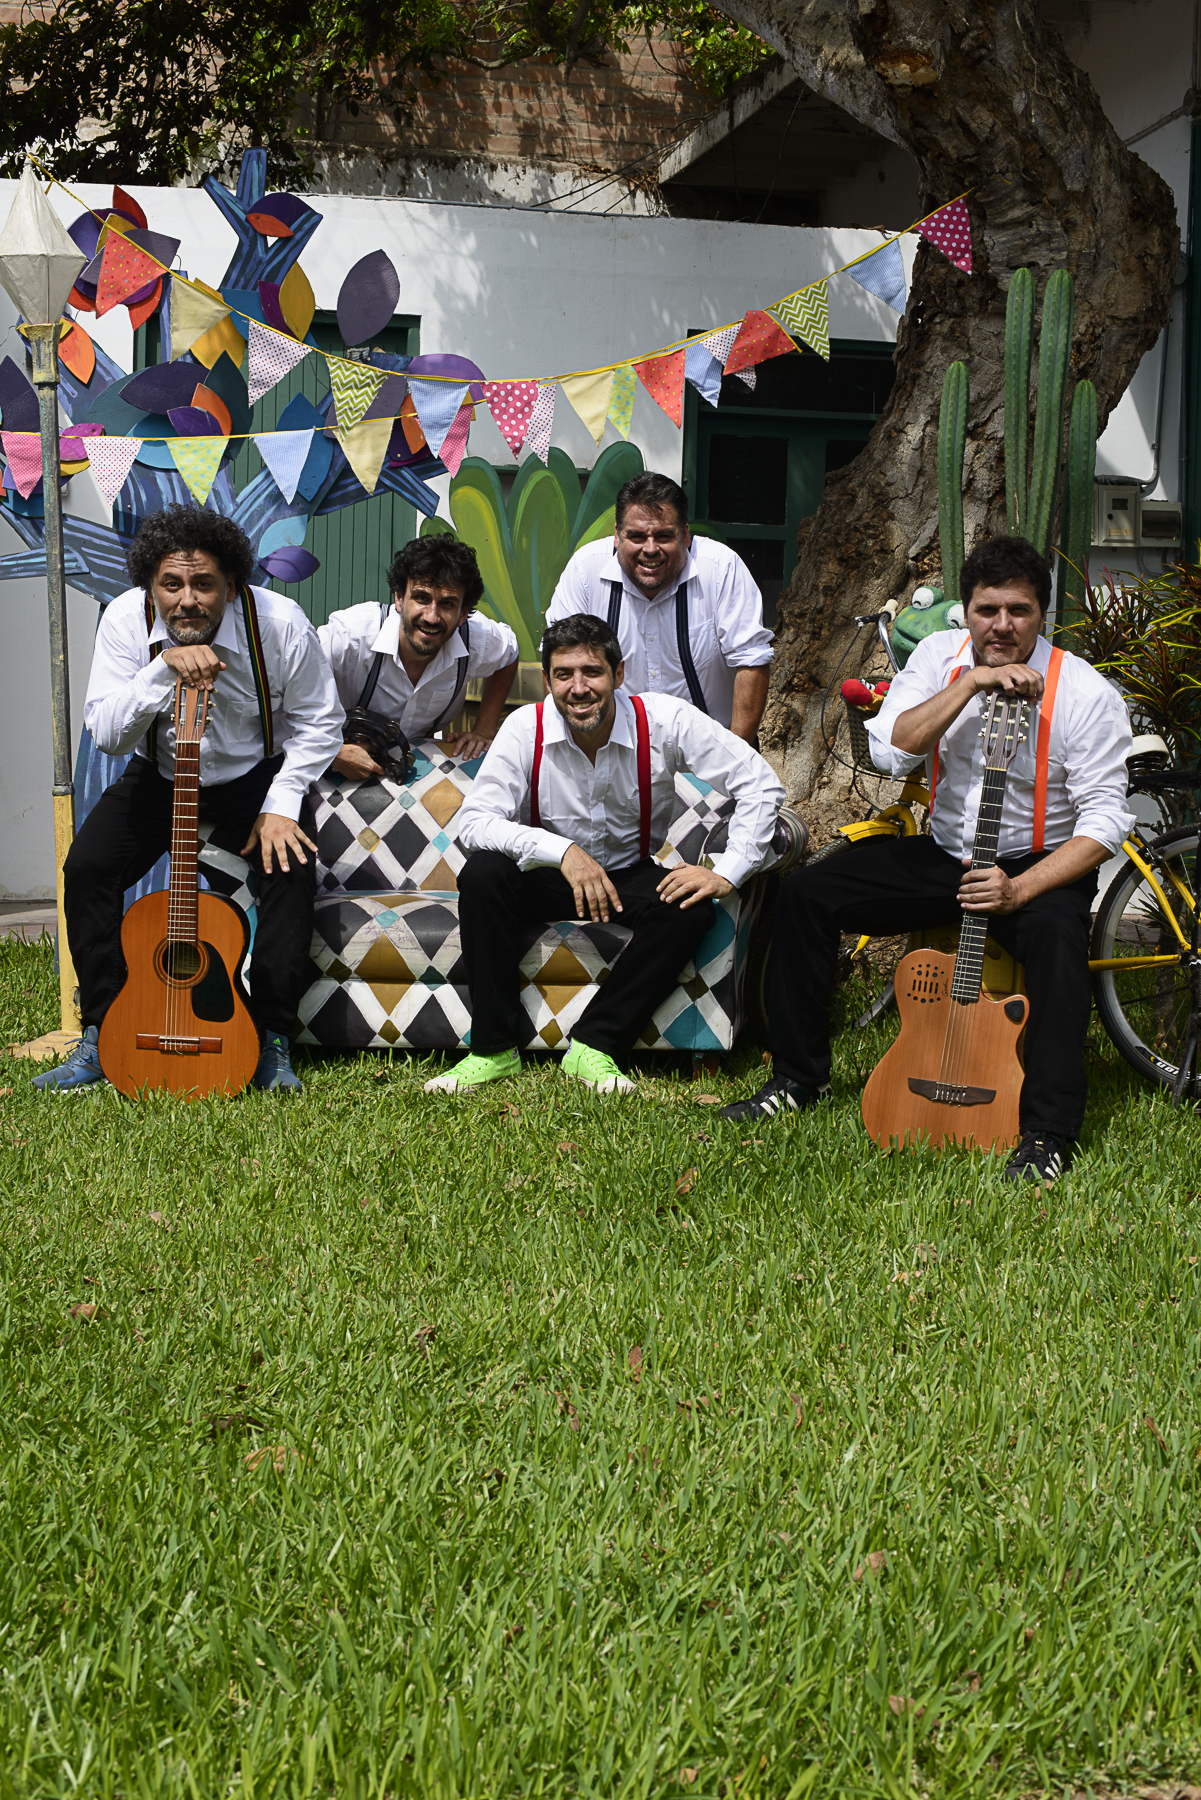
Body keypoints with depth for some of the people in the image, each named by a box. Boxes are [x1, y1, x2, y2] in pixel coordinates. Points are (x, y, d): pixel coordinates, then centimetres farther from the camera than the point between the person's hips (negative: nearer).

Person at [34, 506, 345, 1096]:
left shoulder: (280, 622, -22)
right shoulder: (126, 619, -19)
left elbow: (318, 721, -9)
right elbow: (107, 734, -23)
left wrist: (280, 804, -18)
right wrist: (164, 667, -38)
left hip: (256, 776, -1)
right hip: (160, 775, 2)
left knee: (291, 864, -28)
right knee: (86, 866, -18)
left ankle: (272, 1039, -16)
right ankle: (101, 1036, -6)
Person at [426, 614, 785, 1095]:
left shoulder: (664, 721, -18)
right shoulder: (526, 729, -17)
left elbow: (760, 784, -16)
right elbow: (473, 821, -24)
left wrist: (726, 874, -25)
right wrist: (562, 851, -37)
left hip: (630, 875, 1)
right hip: (547, 876, 0)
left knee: (691, 908, -29)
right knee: (483, 873, -30)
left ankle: (595, 1045, -22)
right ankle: (495, 1047, -21)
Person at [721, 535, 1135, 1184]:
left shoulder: (1086, 694, -14)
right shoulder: (941, 656, -2)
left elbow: (1103, 821, -17)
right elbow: (889, 752, -16)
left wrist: (1020, 889, -30)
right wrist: (972, 682, -25)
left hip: (1039, 864, -4)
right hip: (943, 855, 5)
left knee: (1055, 931, -38)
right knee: (805, 892, -8)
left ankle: (1048, 1133, -31)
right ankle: (797, 1078, 5)